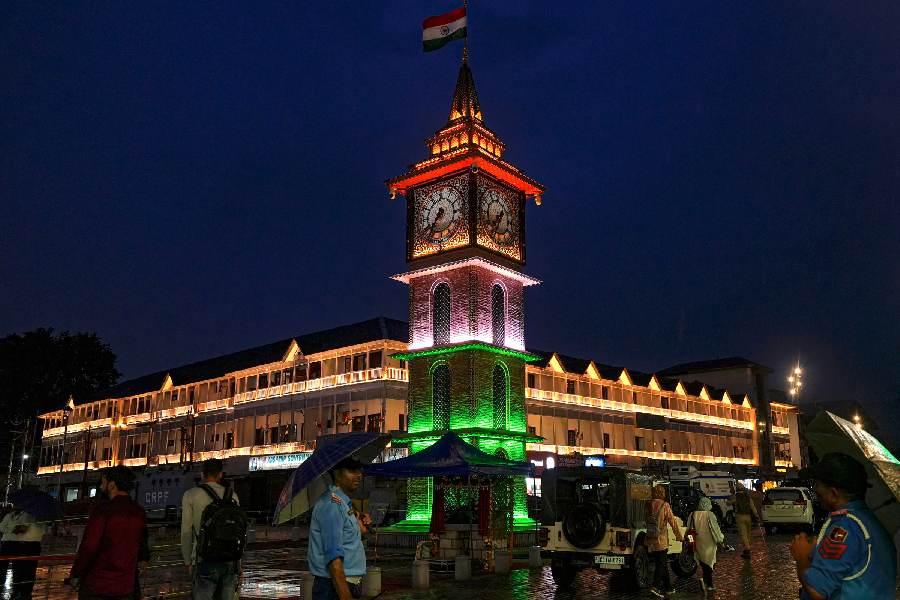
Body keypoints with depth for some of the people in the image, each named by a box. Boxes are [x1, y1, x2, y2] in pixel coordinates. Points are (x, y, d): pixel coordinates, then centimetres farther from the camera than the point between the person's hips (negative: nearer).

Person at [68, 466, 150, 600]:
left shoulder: (102, 510, -14)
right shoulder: (139, 512, 4)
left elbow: (88, 546, -17)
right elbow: (142, 542, 20)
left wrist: (75, 575, -5)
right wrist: (142, 559, 39)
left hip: (96, 585, -5)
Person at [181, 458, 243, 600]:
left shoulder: (191, 495, -1)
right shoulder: (232, 495, 6)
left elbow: (186, 532, 0)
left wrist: (188, 561, 9)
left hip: (205, 562, -3)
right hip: (230, 562, 3)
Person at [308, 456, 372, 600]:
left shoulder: (344, 502, 15)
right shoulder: (332, 502, -17)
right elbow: (333, 557, -23)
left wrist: (360, 528, 7)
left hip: (346, 586, 10)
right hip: (335, 588, -10)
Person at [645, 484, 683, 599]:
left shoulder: (649, 505, 4)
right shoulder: (665, 506, -11)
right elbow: (673, 522, -9)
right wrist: (679, 536, 2)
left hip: (650, 541, 5)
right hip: (661, 540, -5)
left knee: (662, 564, 16)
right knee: (661, 564, 0)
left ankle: (668, 588, 24)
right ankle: (655, 586, -16)